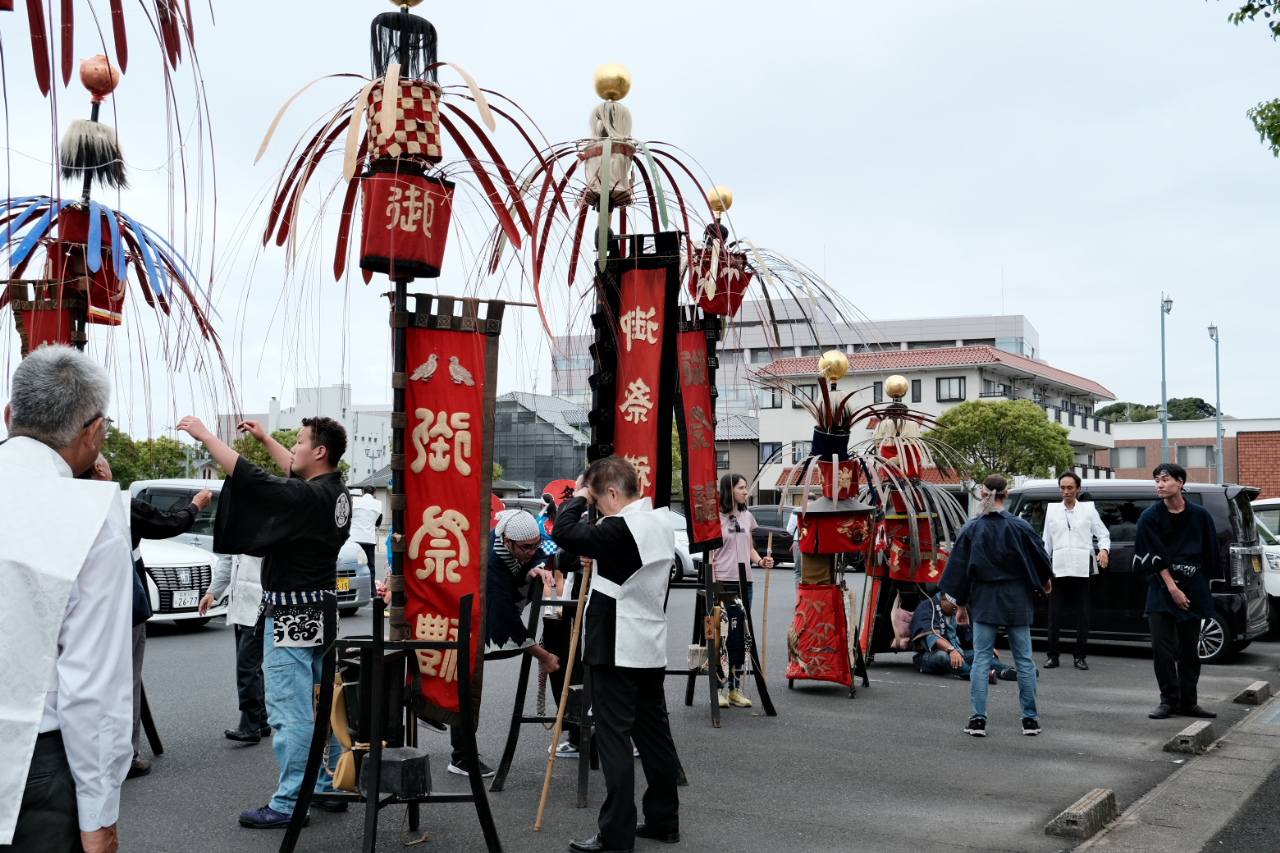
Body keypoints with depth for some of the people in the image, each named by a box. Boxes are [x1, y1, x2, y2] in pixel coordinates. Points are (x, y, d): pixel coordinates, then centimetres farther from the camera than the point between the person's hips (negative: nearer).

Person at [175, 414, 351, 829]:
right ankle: (330, 788, 23)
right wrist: (264, 439, 32)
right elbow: (296, 474, 25)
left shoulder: (306, 499, -21)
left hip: (292, 618, -9)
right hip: (322, 613, 9)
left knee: (290, 711, -3)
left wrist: (204, 434, -10)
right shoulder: (334, 491, 5)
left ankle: (289, 803, 2)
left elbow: (247, 477, -21)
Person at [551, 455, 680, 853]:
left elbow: (563, 533, -22)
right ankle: (663, 820, 22)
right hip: (652, 648, 9)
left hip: (618, 651, -9)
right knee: (654, 733, 13)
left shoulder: (620, 528, -19)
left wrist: (579, 497, -7)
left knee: (614, 737, -3)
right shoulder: (660, 522, 10)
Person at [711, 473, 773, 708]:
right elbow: (709, 552, -5)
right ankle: (720, 688, 2)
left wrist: (760, 561, 1)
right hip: (723, 583, -6)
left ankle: (735, 688, 15)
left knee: (741, 637, 7)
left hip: (744, 583, 6)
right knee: (724, 636, -5)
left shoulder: (747, 517, 14)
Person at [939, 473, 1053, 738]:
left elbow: (958, 567, -1)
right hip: (1016, 601, 0)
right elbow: (1039, 556, 5)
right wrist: (1046, 581, 26)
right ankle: (1030, 719, 12)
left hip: (984, 600, 0)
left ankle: (978, 719, -2)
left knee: (981, 658, 4)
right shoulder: (1019, 527, -7)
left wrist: (960, 602, 8)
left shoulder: (971, 528, -4)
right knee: (1024, 659, 8)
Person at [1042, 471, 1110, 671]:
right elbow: (1046, 542, 15)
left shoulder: (1089, 509, 8)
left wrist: (1104, 549, -13)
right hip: (1058, 570, 1)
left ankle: (1080, 657, 10)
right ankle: (1053, 656, 7)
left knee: (1082, 615, 2)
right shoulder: (1052, 510, 13)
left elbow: (1103, 534, 8)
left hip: (1081, 570, -1)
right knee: (1054, 615, 0)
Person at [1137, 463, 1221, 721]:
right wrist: (1172, 588, -13)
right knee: (1162, 647, -5)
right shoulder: (1150, 517, -2)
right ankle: (1168, 700, 4)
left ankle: (1188, 702, 14)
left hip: (1193, 591, 2)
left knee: (1189, 649, 6)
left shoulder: (1200, 516, 4)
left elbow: (1209, 554, 9)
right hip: (1162, 588, -2)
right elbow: (1156, 557, -7)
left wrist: (1202, 586, 5)